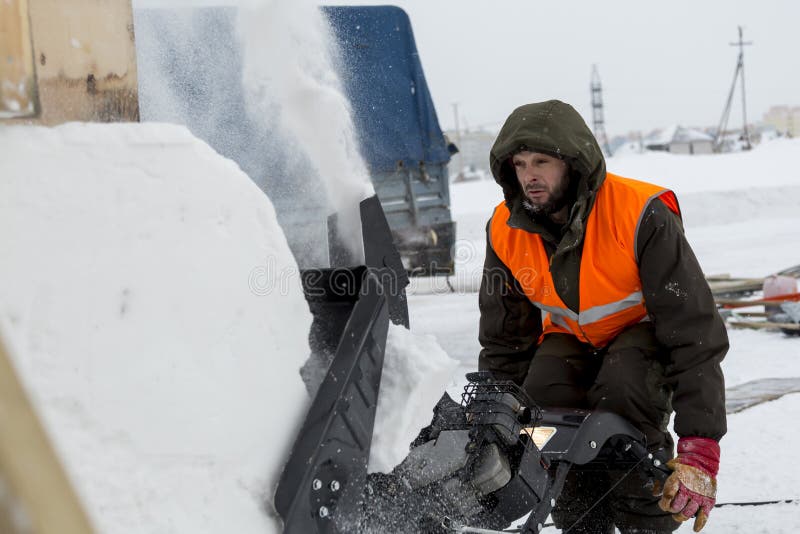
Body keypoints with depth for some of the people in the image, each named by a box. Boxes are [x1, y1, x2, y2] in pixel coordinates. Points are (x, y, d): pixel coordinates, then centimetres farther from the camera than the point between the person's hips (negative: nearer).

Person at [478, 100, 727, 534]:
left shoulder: (641, 215, -30)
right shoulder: (505, 230, -14)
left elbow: (695, 334, -30)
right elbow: (504, 344, 0)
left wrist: (699, 450, -37)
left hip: (645, 332, -4)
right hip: (570, 338, 4)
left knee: (621, 389, -36)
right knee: (543, 402, -27)